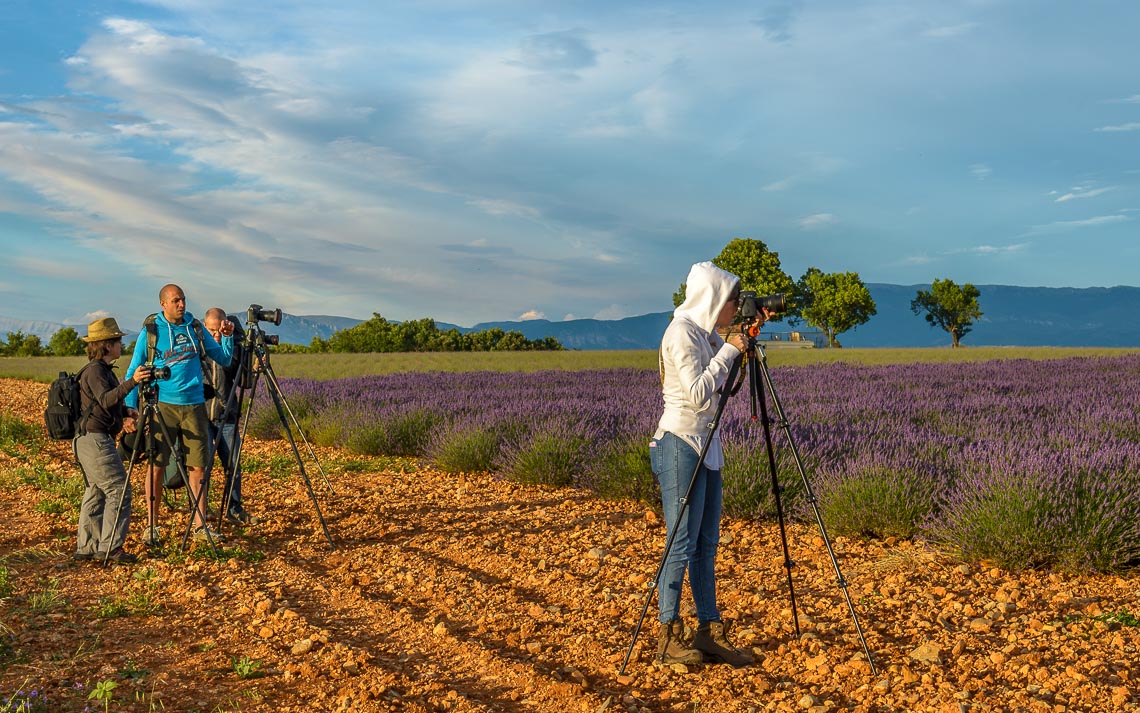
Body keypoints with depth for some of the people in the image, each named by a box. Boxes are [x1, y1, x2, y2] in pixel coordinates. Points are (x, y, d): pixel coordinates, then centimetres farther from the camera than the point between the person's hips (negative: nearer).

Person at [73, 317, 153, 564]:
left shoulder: (101, 369, 16)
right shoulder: (94, 370, -14)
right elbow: (105, 399, -31)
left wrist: (125, 412, 9)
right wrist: (131, 382, -43)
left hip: (90, 440, 10)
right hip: (95, 439, -10)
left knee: (95, 492, 12)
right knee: (118, 490, -10)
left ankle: (86, 548, 17)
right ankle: (109, 548, -8)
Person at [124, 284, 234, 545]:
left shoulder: (195, 328, 9)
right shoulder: (150, 331, 0)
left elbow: (224, 359, 12)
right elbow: (134, 372, 2)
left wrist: (228, 337, -6)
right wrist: (131, 409, -7)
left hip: (194, 404, 3)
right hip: (162, 405, -3)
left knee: (198, 466, 3)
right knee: (157, 466, -1)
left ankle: (200, 524, 10)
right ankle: (151, 526, 9)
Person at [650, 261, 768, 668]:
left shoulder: (706, 333, 13)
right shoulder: (681, 332, -14)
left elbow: (725, 384, 19)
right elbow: (698, 394, -22)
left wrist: (748, 337, 9)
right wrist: (730, 350, -15)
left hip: (706, 444, 9)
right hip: (680, 443, -9)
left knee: (707, 544, 10)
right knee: (681, 544, -5)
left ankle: (709, 633, 15)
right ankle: (668, 637, 3)